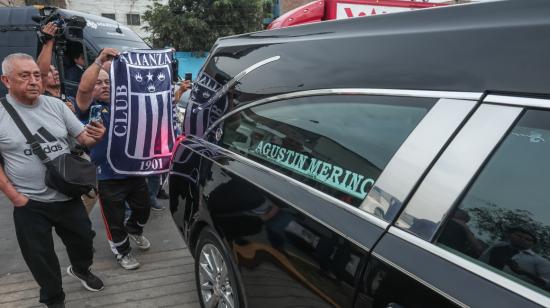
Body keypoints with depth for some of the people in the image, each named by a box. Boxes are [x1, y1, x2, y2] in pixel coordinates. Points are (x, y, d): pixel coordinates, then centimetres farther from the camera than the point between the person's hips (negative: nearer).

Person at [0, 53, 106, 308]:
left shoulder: (55, 105, -1)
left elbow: (83, 138, 3)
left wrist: (96, 137, -20)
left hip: (68, 196, 3)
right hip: (30, 204, -3)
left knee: (83, 239, 19)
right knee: (41, 256, 13)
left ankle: (81, 269, 52)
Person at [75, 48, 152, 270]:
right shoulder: (88, 108, -8)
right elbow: (83, 87, -28)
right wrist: (99, 61, -28)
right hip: (107, 177, -5)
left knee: (143, 209, 22)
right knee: (115, 220, 10)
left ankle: (134, 230, 53)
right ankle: (122, 251, 34)